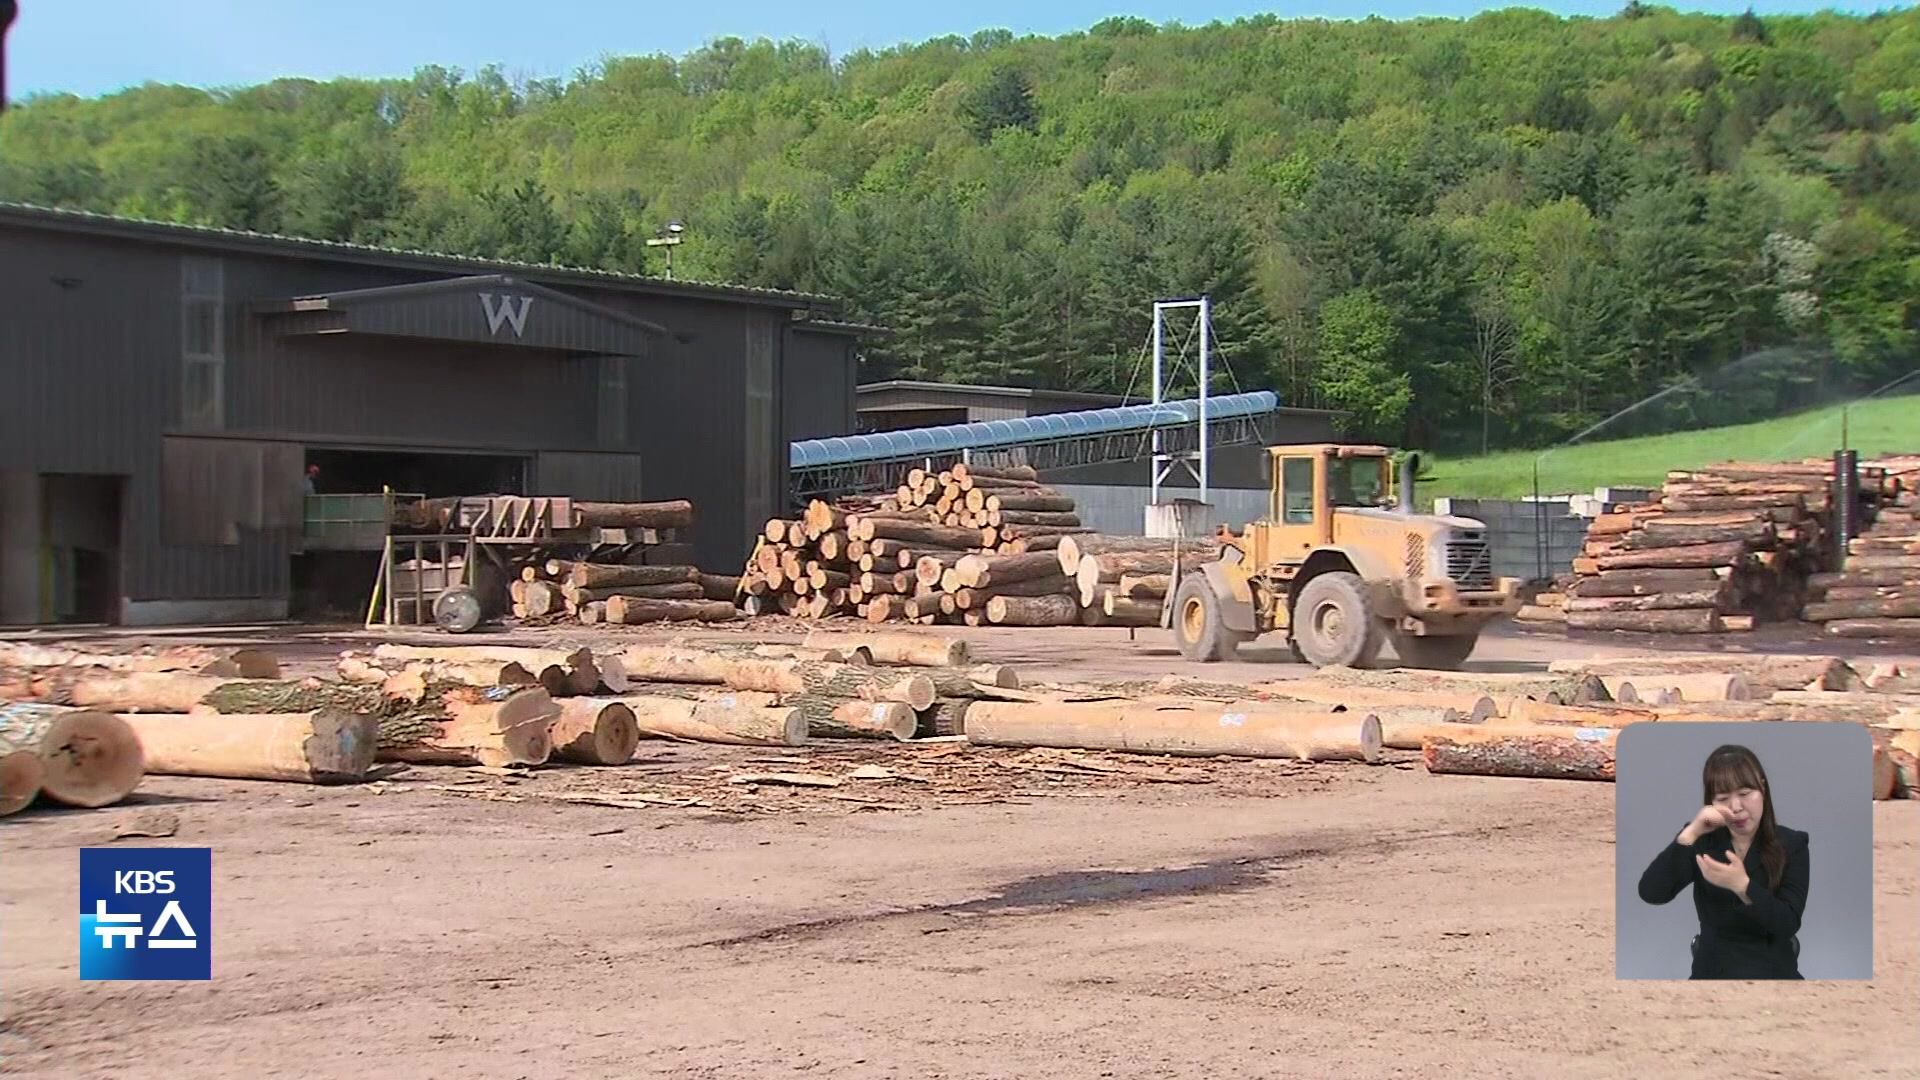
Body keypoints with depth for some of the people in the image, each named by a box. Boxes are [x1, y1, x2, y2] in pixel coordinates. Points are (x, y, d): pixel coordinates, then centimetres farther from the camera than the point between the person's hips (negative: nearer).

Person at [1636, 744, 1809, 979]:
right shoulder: (1702, 842, 4)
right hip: (1712, 971, 1)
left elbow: (1789, 924, -11)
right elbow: (1650, 893, -11)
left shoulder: (1791, 844, 1)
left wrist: (1742, 886, -26)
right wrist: (1690, 833, -20)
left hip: (1774, 972, -1)